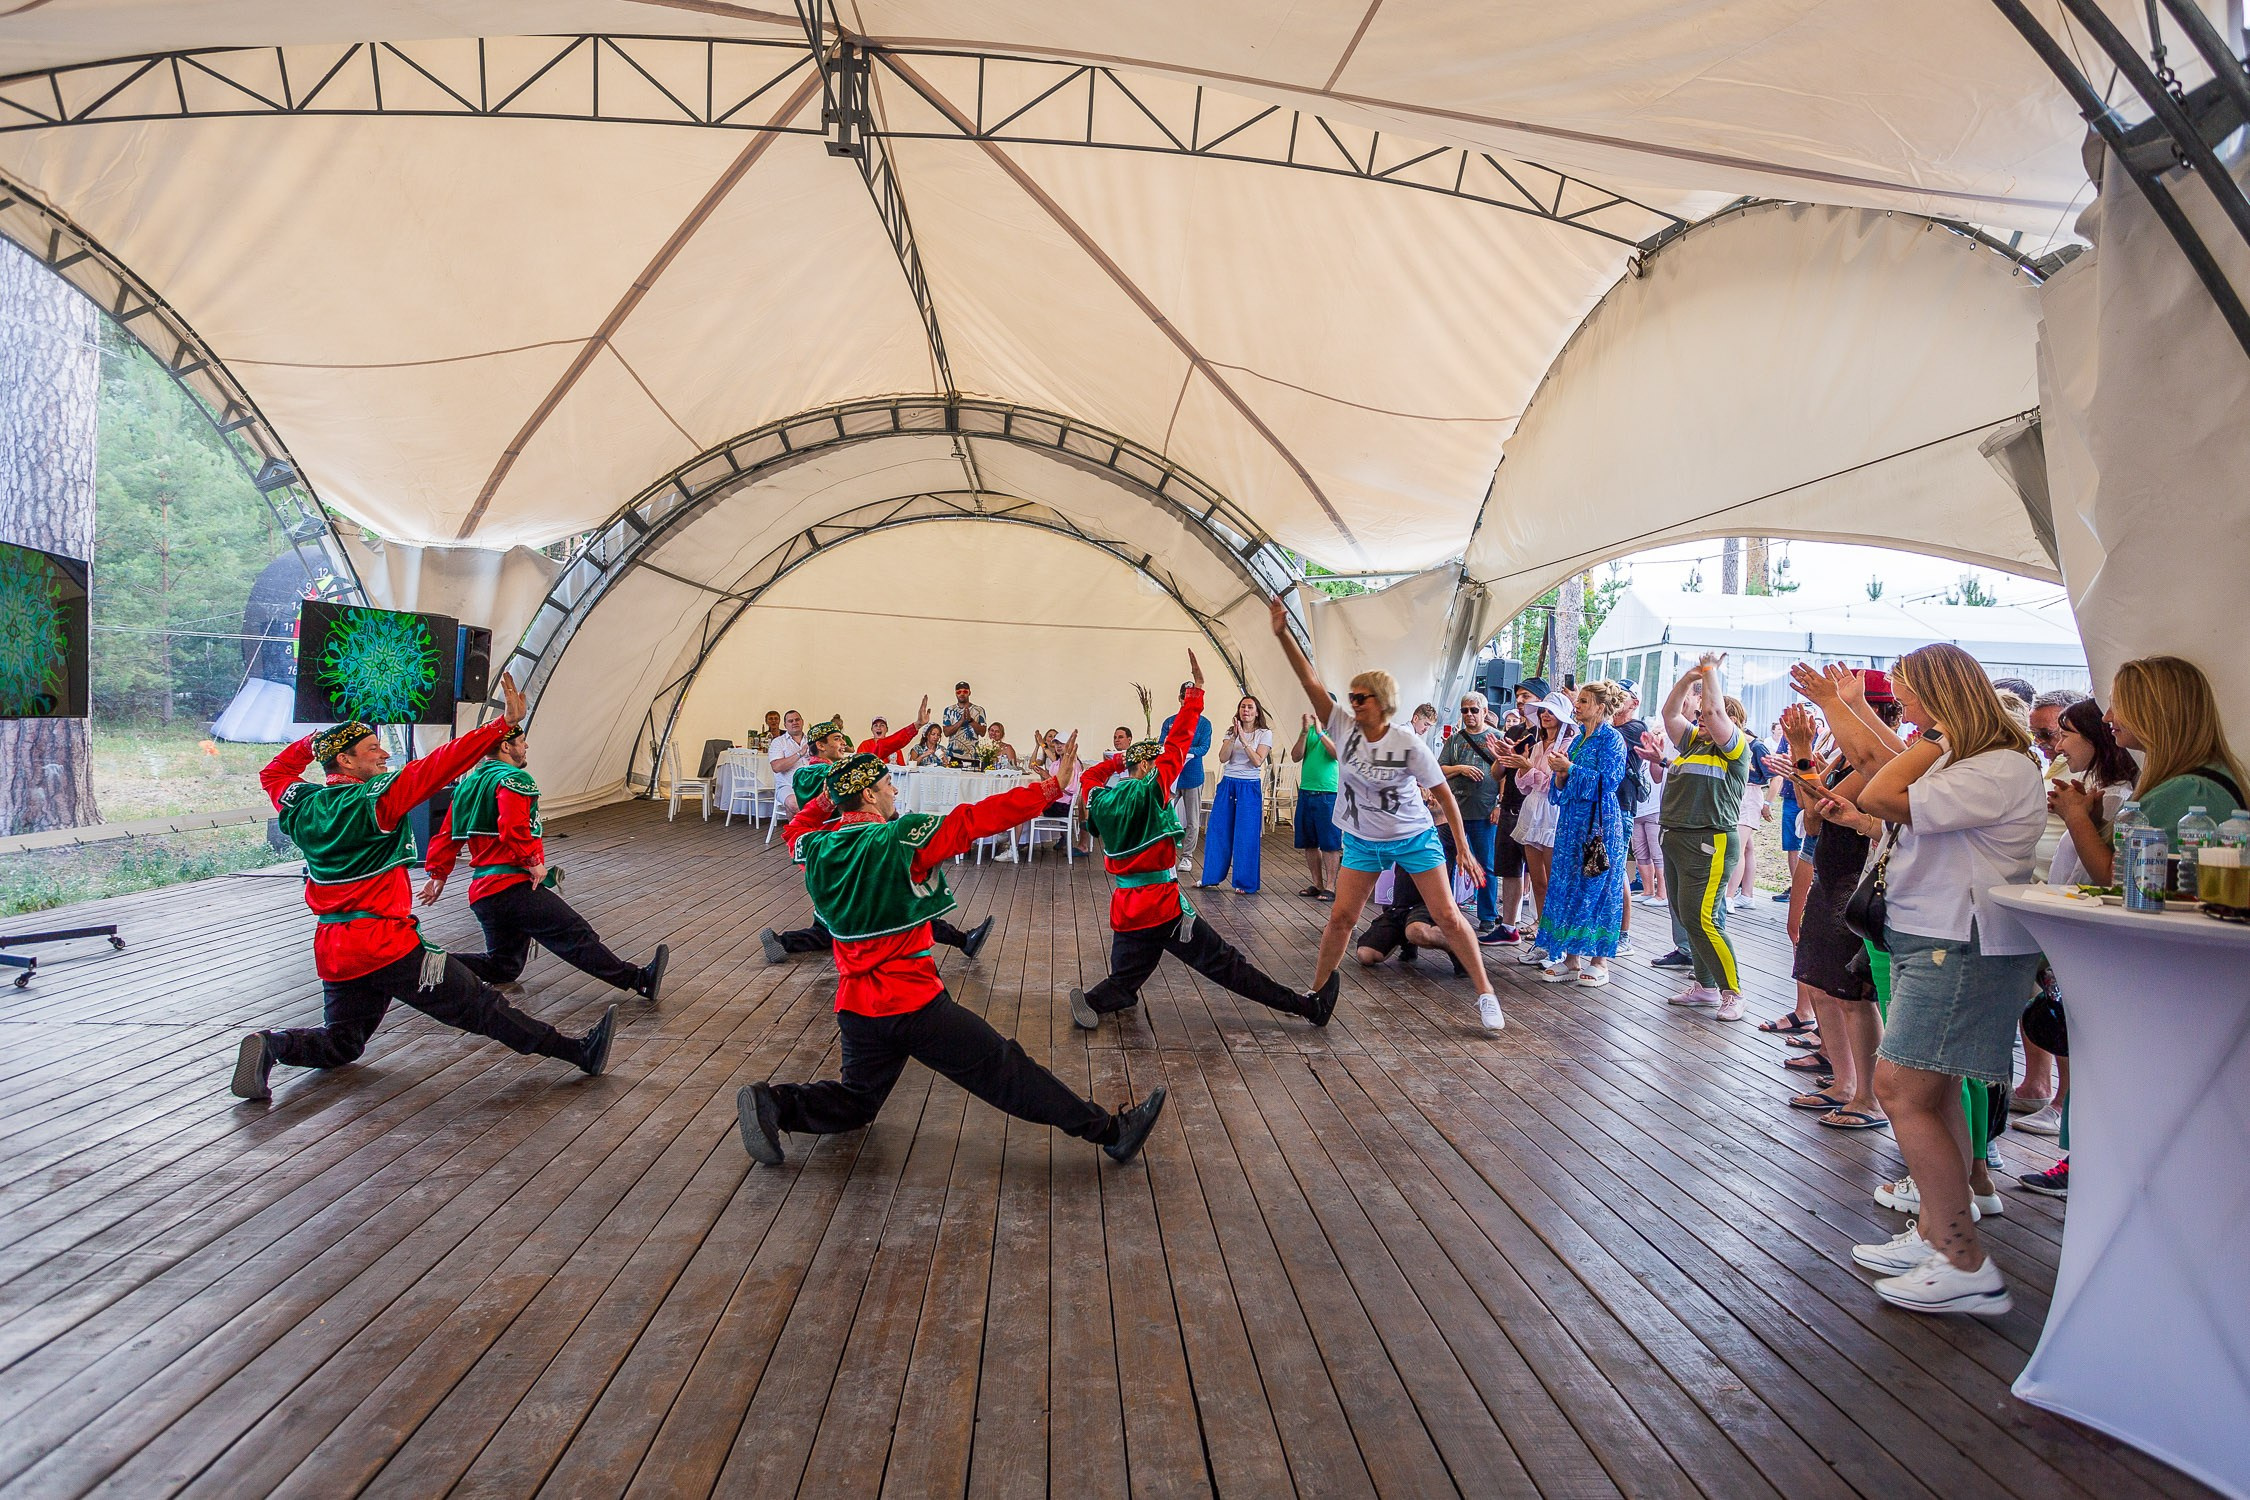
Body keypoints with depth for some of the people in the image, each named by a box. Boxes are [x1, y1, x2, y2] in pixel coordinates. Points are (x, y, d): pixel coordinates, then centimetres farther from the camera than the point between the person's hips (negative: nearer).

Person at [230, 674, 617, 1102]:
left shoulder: (302, 805, 8)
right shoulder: (375, 798, -13)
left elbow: (273, 772, 30)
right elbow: (440, 765, -21)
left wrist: (313, 741, 32)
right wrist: (505, 722, -24)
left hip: (332, 952, 7)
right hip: (387, 945, -7)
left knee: (340, 1043, 24)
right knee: (480, 1005, -6)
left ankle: (270, 1046, -2)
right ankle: (580, 1052, -5)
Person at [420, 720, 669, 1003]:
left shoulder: (469, 782, 18)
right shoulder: (512, 779, -9)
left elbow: (446, 835, 21)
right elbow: (514, 828, -25)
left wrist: (437, 875, 26)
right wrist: (533, 860, -14)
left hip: (481, 890, 9)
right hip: (514, 886, -9)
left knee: (503, 965, 18)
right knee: (577, 935, -11)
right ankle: (640, 980, -13)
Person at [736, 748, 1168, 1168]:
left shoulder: (817, 847, 3)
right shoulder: (901, 838, -16)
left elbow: (798, 829, 28)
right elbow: (977, 819, -17)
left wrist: (827, 799, 18)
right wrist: (1052, 785, -13)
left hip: (856, 1008, 6)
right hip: (913, 1003, -6)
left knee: (855, 1101, 25)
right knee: (1004, 1068, 0)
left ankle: (772, 1103, 1)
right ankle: (1111, 1130, 6)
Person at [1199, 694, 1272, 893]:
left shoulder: (1265, 734, -1)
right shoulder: (1231, 731, 9)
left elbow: (1257, 761, -13)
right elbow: (1223, 758, -5)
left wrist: (1243, 739, -18)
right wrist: (1234, 736, -16)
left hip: (1250, 788, -3)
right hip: (1227, 785, 4)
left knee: (1246, 836, -2)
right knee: (1218, 832, 7)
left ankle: (1246, 883, 8)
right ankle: (1211, 876, 20)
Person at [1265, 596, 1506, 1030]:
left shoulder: (1408, 744, -19)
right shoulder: (1344, 726, -10)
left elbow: (1444, 794, -10)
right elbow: (1310, 681, -17)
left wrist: (1463, 848, -10)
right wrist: (1282, 634, -28)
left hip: (1414, 838, -3)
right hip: (1362, 842, 3)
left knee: (1447, 915, -2)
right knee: (1340, 916, 0)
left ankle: (1486, 994, 11)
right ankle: (1317, 992, 15)